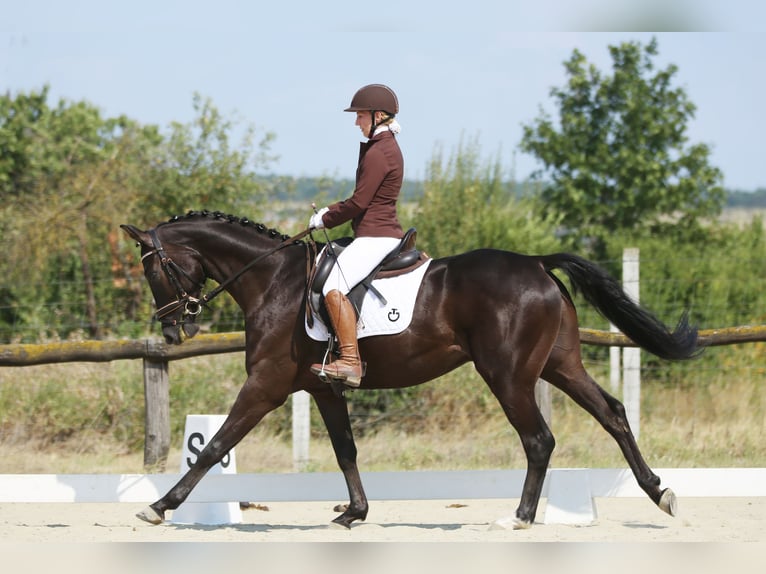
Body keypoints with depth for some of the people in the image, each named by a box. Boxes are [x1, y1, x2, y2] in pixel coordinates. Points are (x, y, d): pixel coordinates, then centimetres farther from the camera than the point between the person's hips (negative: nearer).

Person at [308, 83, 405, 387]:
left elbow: (359, 202, -17)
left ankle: (350, 361, -31)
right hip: (384, 233, 12)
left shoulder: (378, 153, -16)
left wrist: (326, 219, -3)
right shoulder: (387, 148, 17)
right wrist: (332, 211, 11)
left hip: (375, 236, -12)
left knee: (334, 287, -25)